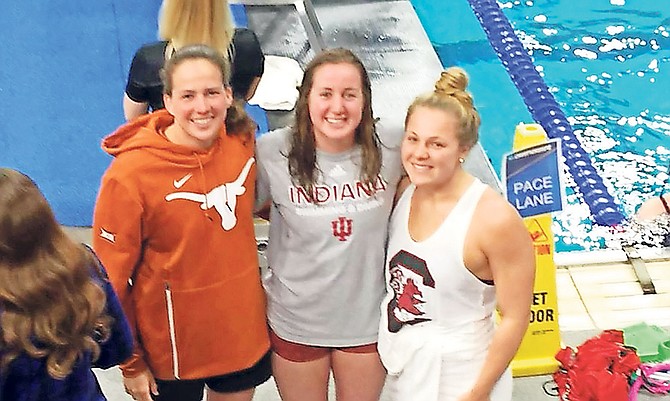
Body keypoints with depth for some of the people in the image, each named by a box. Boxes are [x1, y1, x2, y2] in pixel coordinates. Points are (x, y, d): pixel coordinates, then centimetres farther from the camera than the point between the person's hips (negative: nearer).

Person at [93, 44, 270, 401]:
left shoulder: (242, 141, -10)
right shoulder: (129, 173, -22)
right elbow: (111, 276, -14)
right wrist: (130, 363, -8)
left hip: (244, 326, 4)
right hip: (173, 345, -4)